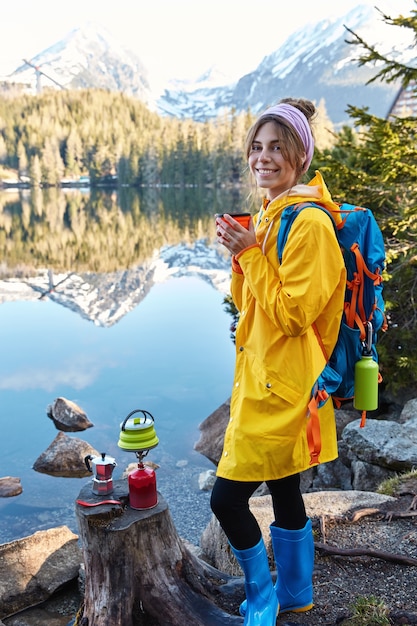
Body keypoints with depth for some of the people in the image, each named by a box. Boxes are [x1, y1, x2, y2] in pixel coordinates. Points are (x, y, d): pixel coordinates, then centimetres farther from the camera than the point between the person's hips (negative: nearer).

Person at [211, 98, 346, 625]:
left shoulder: (309, 223, -17)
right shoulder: (269, 215, 12)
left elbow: (291, 314, -21)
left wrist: (250, 253, -19)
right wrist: (239, 252, -3)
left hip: (283, 386, -9)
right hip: (263, 377, 9)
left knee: (228, 498, -3)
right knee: (284, 490, 20)